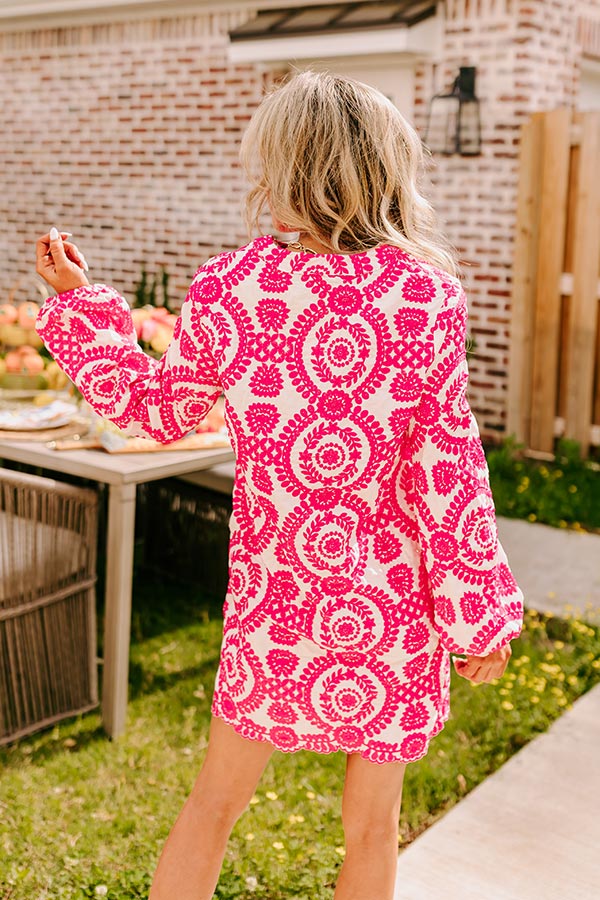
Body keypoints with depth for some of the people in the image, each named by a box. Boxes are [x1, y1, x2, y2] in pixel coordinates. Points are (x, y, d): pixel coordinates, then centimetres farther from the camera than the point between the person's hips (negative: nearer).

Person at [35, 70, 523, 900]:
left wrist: (76, 298, 17)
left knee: (214, 802, 21)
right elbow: (444, 471, -11)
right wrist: (480, 612, 0)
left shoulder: (225, 292, -10)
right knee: (371, 827, 18)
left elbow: (152, 408, 6)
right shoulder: (428, 299, -14)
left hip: (272, 590, 2)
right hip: (391, 600, -1)